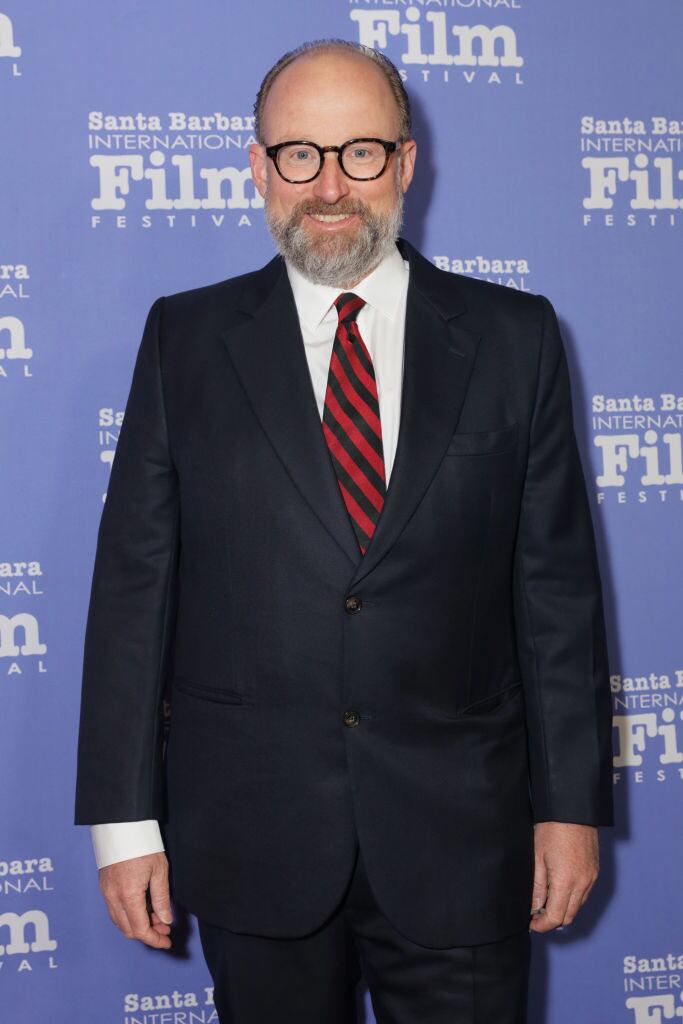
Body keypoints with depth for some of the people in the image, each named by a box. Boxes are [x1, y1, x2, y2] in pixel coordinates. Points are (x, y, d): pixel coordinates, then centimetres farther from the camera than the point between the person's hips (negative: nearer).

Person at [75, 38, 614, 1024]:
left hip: (460, 840, 0)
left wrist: (571, 801, 1)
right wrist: (125, 818, -3)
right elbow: (134, 582, 0)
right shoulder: (187, 339, 2)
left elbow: (558, 582, 2)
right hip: (249, 832, 0)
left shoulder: (513, 337, 2)